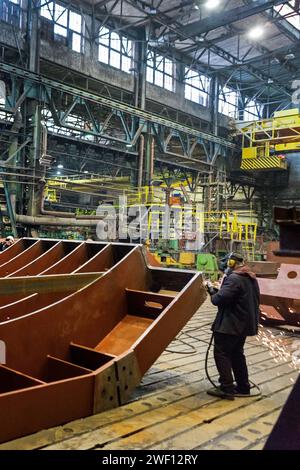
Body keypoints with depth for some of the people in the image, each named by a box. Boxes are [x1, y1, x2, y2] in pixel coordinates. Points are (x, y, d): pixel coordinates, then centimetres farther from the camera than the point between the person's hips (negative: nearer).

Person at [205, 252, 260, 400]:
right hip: (244, 325, 10)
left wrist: (212, 290, -4)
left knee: (221, 353, -1)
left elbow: (219, 299, -26)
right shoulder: (251, 278, 13)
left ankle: (226, 388, 0)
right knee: (237, 354, 18)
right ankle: (243, 387, 24)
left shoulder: (234, 279, -19)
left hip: (229, 325, -10)